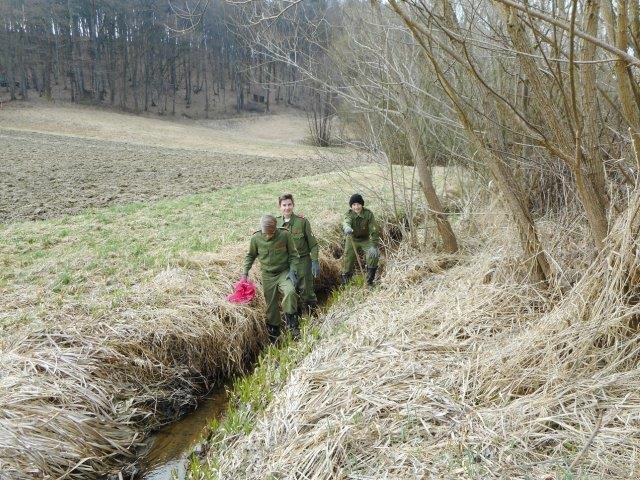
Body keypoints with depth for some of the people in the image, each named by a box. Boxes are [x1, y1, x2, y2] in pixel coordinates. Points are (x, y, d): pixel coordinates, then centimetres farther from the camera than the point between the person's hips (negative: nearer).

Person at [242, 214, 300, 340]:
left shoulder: (285, 235, -14)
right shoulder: (256, 238, -9)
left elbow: (293, 254, -3)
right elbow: (250, 256, 8)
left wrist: (293, 271, -13)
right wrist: (245, 272, 0)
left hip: (284, 272, -2)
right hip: (268, 275, 2)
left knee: (290, 292, -29)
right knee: (271, 304, 6)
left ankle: (292, 324, -12)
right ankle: (274, 331, 25)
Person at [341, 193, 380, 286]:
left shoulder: (368, 214, -19)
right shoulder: (349, 214, -18)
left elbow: (374, 231, -19)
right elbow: (346, 222, -42)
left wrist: (374, 245, -30)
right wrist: (347, 227, -68)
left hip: (366, 240, -1)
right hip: (352, 240, 1)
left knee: (374, 253, -25)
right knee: (348, 259, 3)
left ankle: (370, 279, -8)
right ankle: (345, 280, 29)